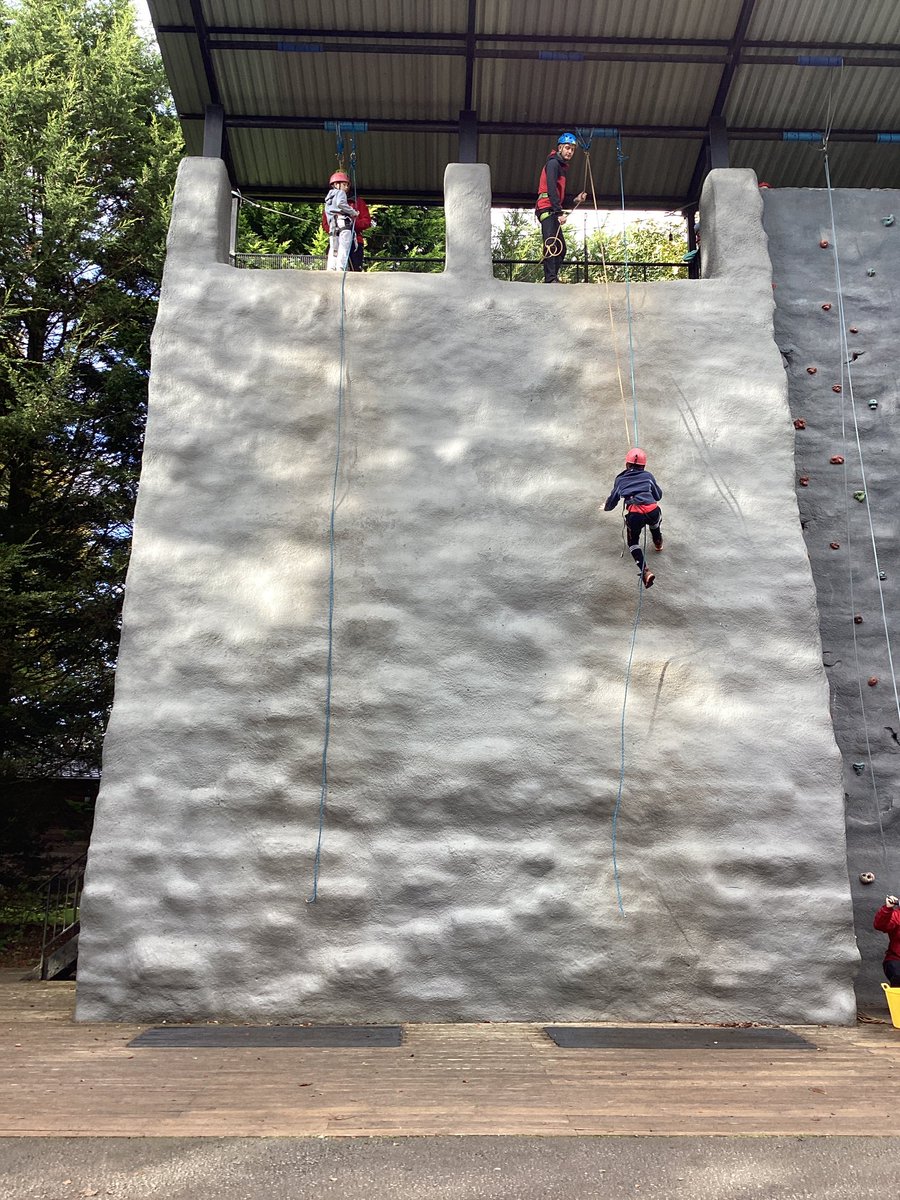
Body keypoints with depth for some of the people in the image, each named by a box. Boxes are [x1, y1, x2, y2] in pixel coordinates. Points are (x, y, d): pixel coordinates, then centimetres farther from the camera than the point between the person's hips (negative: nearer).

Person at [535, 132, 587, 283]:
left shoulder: (561, 166, 27)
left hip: (553, 211, 10)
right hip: (547, 209, -10)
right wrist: (559, 212, -24)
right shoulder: (553, 163, -4)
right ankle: (551, 279, -28)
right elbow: (551, 188, -17)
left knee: (561, 248, 8)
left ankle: (552, 278, 9)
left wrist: (575, 200, 15)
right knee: (552, 244, -21)